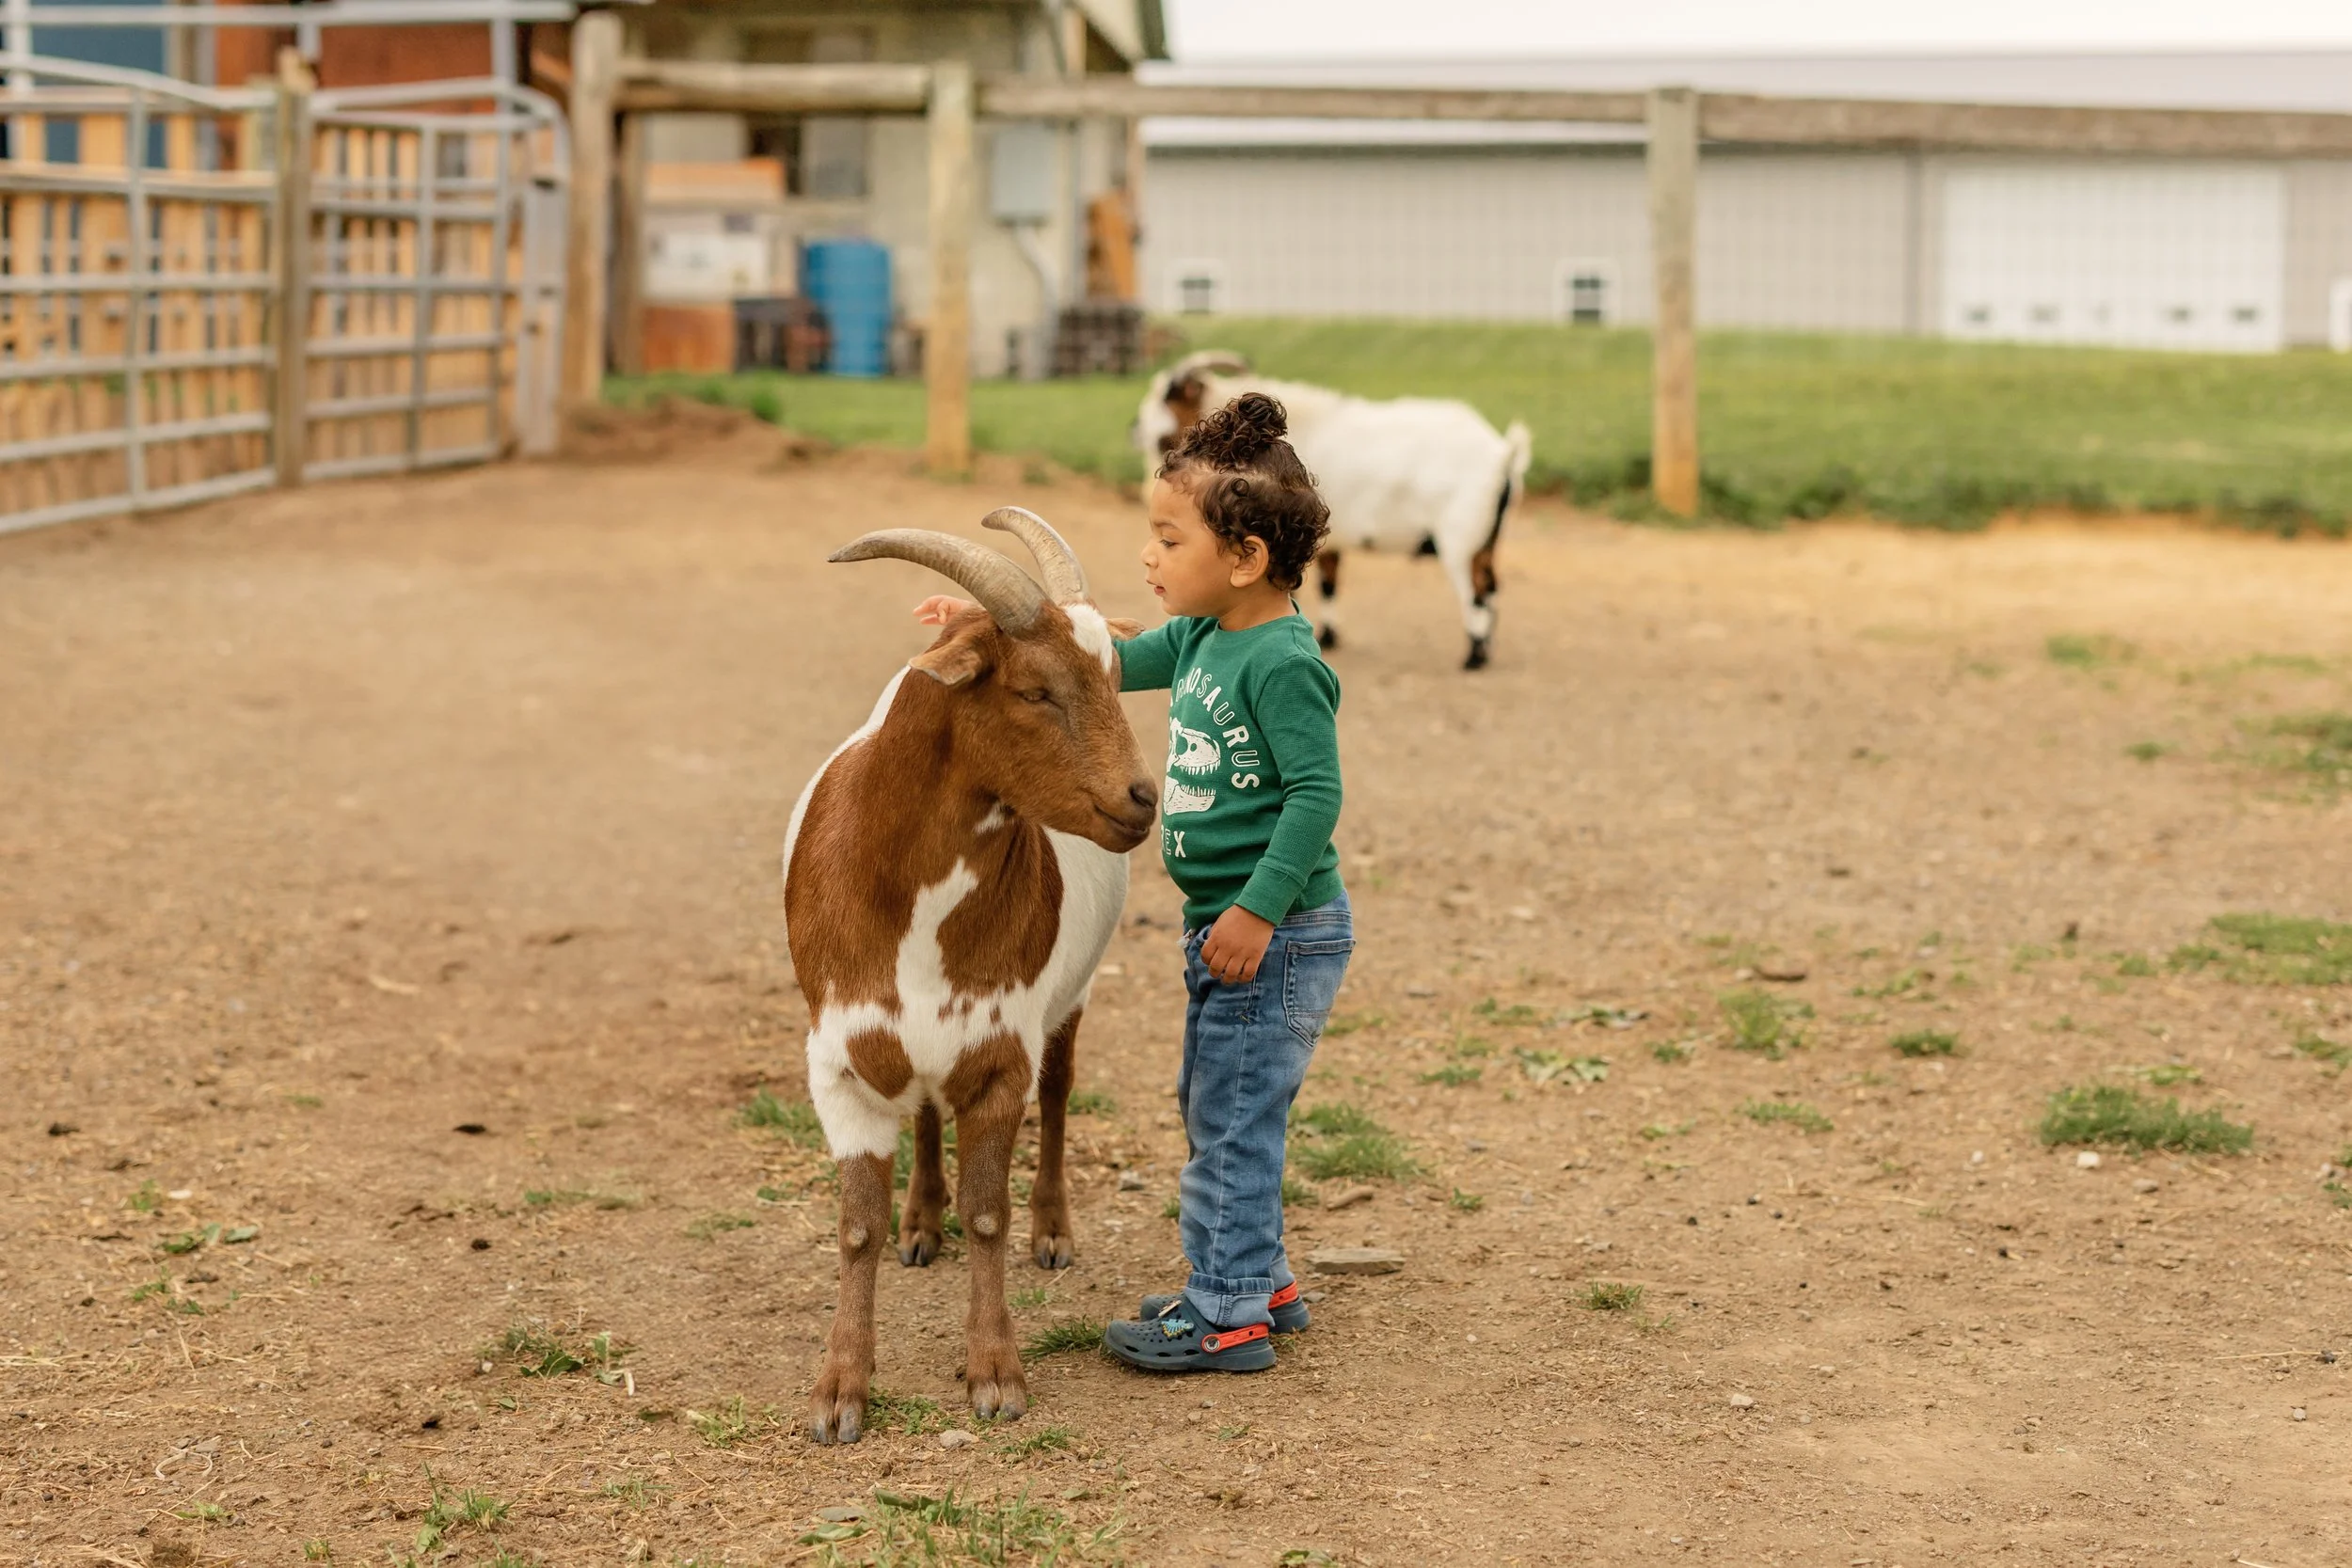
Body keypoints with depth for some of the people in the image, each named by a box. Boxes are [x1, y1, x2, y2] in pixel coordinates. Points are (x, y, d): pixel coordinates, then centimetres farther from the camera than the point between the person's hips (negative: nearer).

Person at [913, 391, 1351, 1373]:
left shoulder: (1283, 663, -20)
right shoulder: (1202, 637, 7)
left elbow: (1316, 795, -24)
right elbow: (1110, 663, 21)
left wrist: (1258, 909, -26)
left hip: (1277, 935, -10)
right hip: (1223, 923, 10)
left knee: (1232, 1118, -3)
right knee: (1214, 1109, 19)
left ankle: (1228, 1318, 6)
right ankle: (1257, 1281, 31)